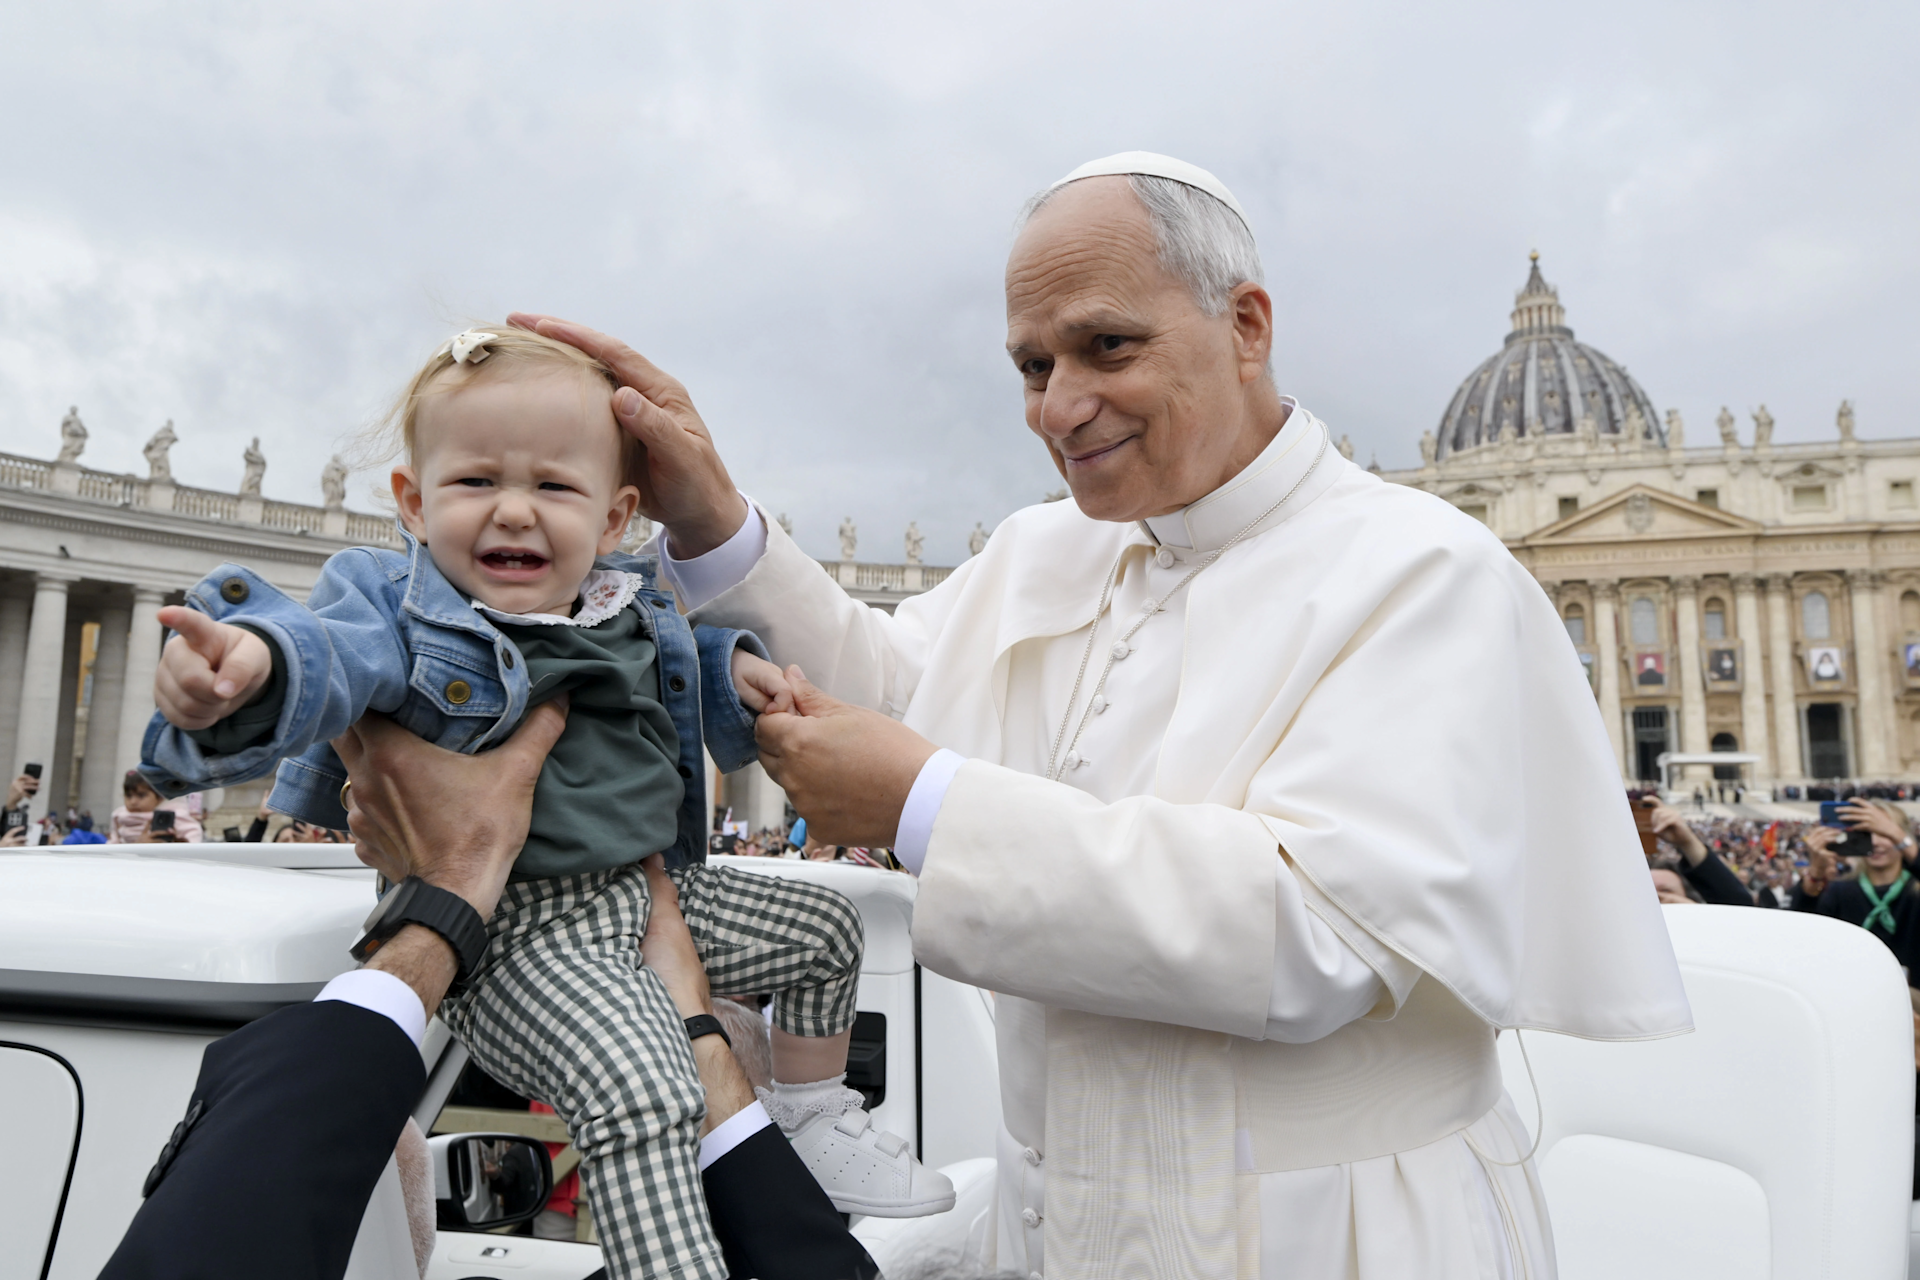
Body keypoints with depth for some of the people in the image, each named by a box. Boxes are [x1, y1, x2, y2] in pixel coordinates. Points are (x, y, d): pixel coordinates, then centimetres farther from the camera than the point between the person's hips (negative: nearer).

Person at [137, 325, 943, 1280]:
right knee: (638, 1094, -33)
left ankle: (816, 1120, 37)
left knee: (827, 927, 17)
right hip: (522, 931, -7)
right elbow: (327, 652, -33)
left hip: (655, 889, 8)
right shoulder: (399, 612, -12)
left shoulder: (631, 611, 8)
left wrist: (730, 671, 5)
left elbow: (675, 674, 28)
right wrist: (251, 667, -58)